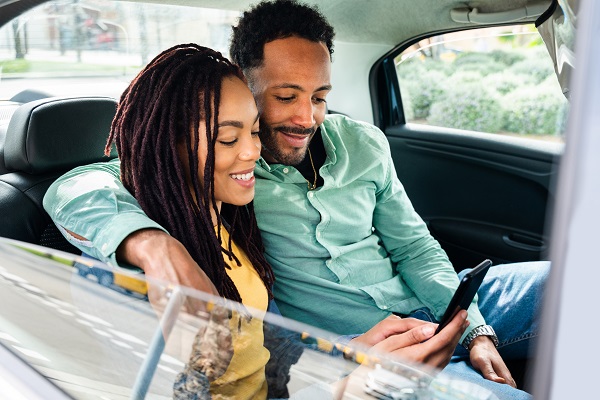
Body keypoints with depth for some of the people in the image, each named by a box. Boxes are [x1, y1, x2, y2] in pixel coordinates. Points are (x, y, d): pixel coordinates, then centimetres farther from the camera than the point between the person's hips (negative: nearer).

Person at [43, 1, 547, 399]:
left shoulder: (363, 144, 3)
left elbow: (414, 245, 9)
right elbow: (75, 190, -23)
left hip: (432, 309, 6)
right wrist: (147, 240, -45)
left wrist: (475, 330, -4)